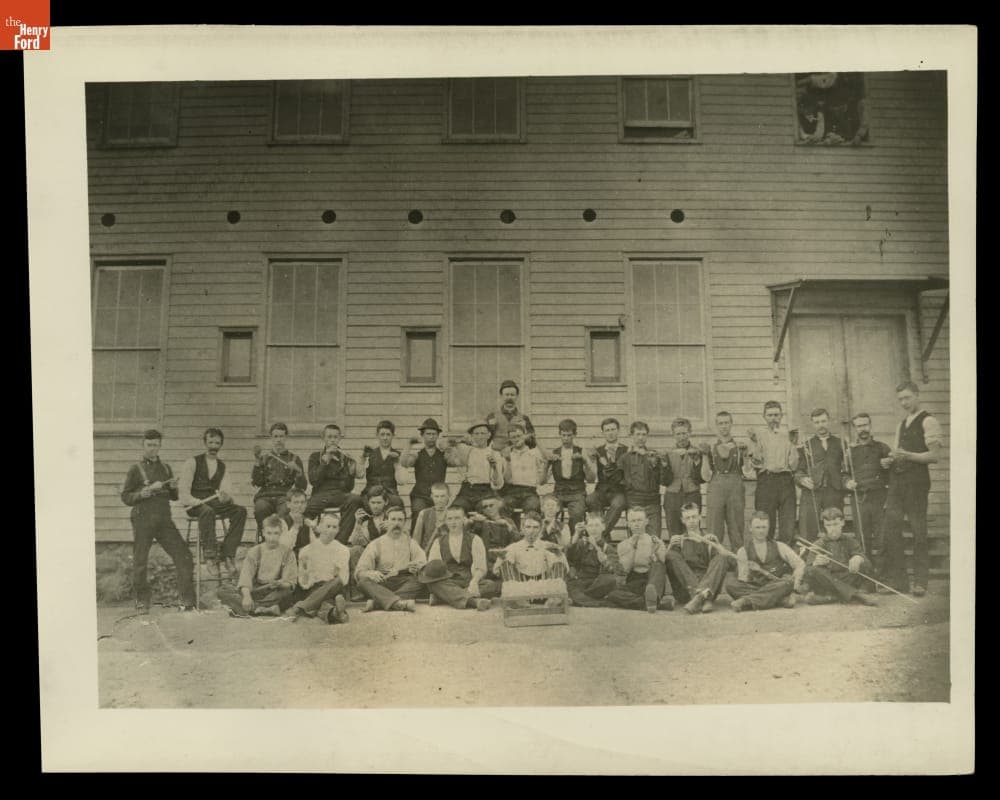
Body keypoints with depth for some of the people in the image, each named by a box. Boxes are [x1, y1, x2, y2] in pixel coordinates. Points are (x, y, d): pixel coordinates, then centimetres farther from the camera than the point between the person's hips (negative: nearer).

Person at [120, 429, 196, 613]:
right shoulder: (136, 469, 3)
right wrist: (148, 490, -14)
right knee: (140, 563, 1)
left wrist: (173, 487, 0)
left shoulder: (165, 468, 15)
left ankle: (187, 600, 0)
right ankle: (142, 602, 18)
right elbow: (126, 497, -3)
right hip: (142, 520, -3)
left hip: (164, 519, 3)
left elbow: (174, 497, 22)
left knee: (184, 557, -6)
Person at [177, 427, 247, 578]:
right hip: (196, 505, -4)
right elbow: (183, 491, -4)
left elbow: (227, 491, 6)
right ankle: (210, 554, -38)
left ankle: (227, 553, -26)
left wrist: (225, 496, -19)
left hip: (215, 503, 4)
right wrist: (195, 501, -22)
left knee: (240, 511, -22)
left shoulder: (222, 466, 17)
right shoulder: (193, 462, 4)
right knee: (208, 511, -39)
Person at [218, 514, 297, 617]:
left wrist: (279, 584, -28)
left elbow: (291, 582, -4)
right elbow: (246, 575, -9)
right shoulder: (254, 551, 6)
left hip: (274, 593, -2)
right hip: (254, 591, 2)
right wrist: (246, 596, -28)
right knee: (222, 590, -20)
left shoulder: (287, 553, 3)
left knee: (286, 593, -36)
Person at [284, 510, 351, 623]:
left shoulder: (343, 551, 10)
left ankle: (299, 607, -50)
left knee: (337, 582, -39)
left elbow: (344, 580, 4)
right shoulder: (307, 551, 9)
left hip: (333, 589, 0)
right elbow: (302, 580, 7)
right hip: (313, 590, 0)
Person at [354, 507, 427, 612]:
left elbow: (423, 564, 3)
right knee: (364, 582, -30)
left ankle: (376, 602, -38)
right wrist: (371, 574, -20)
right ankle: (397, 602, -53)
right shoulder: (375, 544, 14)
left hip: (405, 583, 1)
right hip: (382, 583, -1)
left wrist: (416, 567, -22)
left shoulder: (410, 542, 18)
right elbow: (359, 571, 4)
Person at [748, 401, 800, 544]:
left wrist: (793, 443, -1)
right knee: (765, 525, -4)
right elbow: (756, 463, -2)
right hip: (766, 481, -1)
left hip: (786, 481, 1)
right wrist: (755, 442, -12)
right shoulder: (759, 436, 11)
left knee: (788, 526, -5)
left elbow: (793, 465, 8)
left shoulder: (788, 436, 15)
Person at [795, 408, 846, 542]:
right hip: (811, 492, -1)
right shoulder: (806, 444, 13)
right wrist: (803, 479, -9)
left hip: (834, 493, 1)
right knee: (807, 534, -7)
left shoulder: (840, 443, 15)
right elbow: (798, 471, 12)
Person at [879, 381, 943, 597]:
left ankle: (920, 582, 5)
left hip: (916, 482, -7)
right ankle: (897, 580, 10)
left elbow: (934, 456, -12)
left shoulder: (928, 422, -4)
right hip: (897, 482, 7)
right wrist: (890, 460, 8)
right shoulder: (902, 424, 20)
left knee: (919, 532, -2)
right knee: (890, 529, 3)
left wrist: (907, 455, -23)